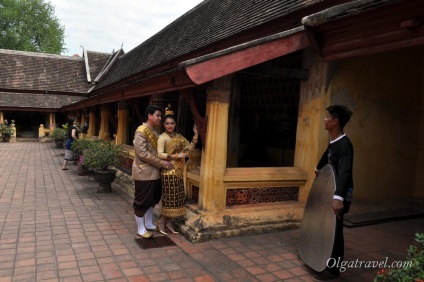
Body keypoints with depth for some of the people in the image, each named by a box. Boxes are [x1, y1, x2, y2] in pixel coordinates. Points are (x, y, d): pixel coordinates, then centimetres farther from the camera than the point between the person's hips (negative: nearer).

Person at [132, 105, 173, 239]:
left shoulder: (155, 131, 12)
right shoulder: (141, 131, -16)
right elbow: (142, 153, -22)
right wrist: (161, 163, -20)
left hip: (154, 171, 9)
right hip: (144, 171, -9)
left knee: (153, 198, 18)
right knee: (142, 200, 2)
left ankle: (149, 224, 34)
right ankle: (140, 229, 16)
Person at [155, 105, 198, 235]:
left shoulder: (179, 136, 11)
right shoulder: (162, 137, -8)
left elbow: (190, 148, 6)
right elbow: (160, 154, -18)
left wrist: (196, 134, 0)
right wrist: (176, 156, -21)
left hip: (178, 170, 7)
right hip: (168, 170, -7)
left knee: (176, 197, 9)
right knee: (170, 197, -3)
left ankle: (169, 222, 20)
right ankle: (161, 222, 13)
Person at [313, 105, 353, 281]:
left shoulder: (344, 144, -23)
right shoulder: (333, 142, 7)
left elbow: (344, 172, -35)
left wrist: (338, 197, -45)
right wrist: (318, 168, 49)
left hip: (340, 194, -9)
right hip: (331, 190, 9)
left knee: (334, 230, -2)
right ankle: (332, 263, 32)